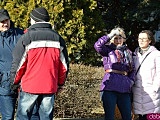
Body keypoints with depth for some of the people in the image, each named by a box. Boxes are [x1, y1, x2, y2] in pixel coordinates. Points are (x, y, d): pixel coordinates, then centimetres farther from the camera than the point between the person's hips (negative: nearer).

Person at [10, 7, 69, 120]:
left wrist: (14, 82, 9)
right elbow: (64, 64, 10)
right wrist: (60, 83, 21)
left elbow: (18, 63, -5)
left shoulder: (27, 37, -5)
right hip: (50, 87, 3)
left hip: (30, 86, -3)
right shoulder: (57, 38, 7)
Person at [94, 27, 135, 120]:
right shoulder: (108, 49, 3)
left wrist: (131, 81, 5)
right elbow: (97, 45, -17)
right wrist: (109, 36, -10)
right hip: (110, 87, -4)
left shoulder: (128, 52, 17)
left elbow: (132, 70, 22)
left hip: (124, 89, 5)